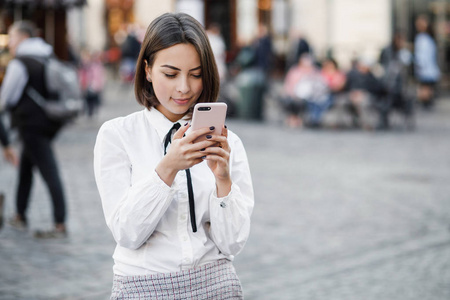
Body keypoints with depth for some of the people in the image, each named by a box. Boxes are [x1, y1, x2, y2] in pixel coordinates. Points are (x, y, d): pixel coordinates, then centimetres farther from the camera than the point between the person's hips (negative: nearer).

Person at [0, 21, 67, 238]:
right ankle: (20, 216, 28)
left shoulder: (19, 64, -13)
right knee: (25, 167, 20)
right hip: (50, 122, 8)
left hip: (31, 123, -8)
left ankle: (60, 226, -7)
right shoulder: (49, 59, 10)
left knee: (49, 173, -8)